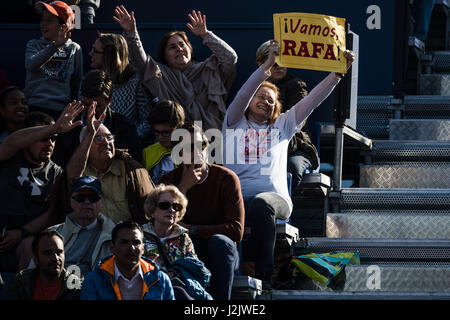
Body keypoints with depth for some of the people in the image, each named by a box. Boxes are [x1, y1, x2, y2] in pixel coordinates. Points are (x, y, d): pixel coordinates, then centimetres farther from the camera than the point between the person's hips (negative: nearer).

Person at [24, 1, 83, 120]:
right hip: (33, 107, 0)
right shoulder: (34, 45, 10)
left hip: (60, 109, 0)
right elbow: (30, 65, -12)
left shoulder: (74, 49, 10)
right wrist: (55, 45, -21)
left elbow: (77, 83, 15)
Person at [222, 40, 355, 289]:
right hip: (236, 197, -1)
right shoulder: (234, 123, 21)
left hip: (273, 197, 1)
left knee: (260, 205, -39)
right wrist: (268, 64, -8)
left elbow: (311, 100, 19)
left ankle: (264, 275, -40)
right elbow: (243, 95, 4)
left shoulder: (282, 125, 27)